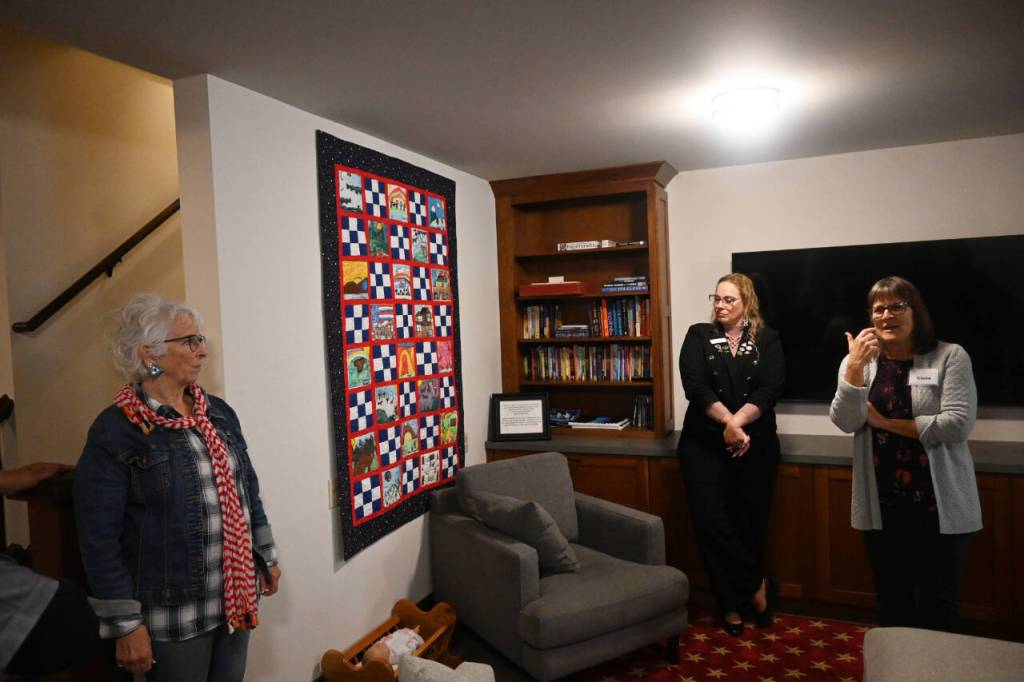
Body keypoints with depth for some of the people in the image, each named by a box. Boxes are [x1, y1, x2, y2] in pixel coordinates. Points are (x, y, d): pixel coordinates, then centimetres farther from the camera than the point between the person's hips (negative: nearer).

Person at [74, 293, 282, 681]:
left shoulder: (219, 412, 5)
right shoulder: (114, 432, -14)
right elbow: (99, 538, -13)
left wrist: (266, 556, 15)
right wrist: (125, 625, -12)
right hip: (173, 613, -6)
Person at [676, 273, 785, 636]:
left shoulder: (767, 340, 7)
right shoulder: (698, 336, 5)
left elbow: (769, 390, -7)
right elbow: (695, 387, -9)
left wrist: (737, 423, -20)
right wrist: (728, 423, -19)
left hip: (755, 444, 1)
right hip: (704, 443, 0)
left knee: (751, 521, 6)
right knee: (710, 521, -6)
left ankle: (735, 605, 24)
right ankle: (758, 584, 14)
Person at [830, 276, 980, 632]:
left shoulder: (950, 356, -4)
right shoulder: (858, 361, 5)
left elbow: (957, 425, -15)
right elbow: (846, 423, -8)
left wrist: (885, 422, -10)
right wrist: (855, 367, -20)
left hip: (939, 503, -2)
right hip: (882, 504, 3)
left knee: (939, 599, 9)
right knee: (891, 595, 16)